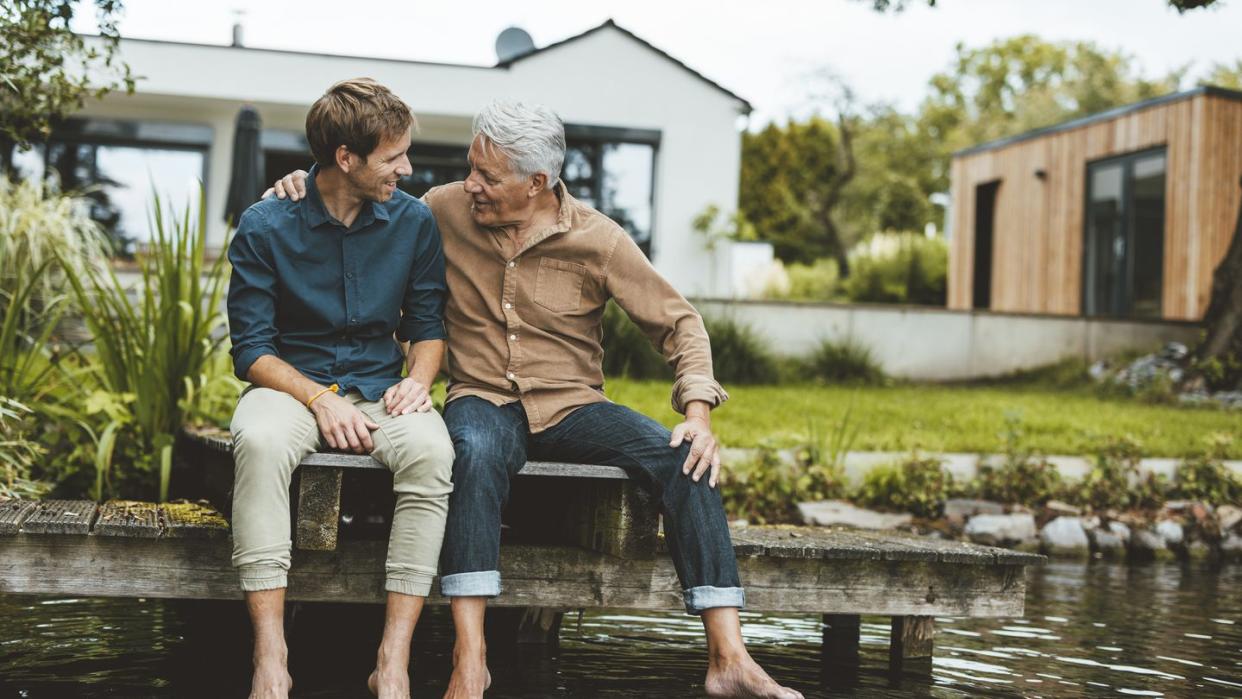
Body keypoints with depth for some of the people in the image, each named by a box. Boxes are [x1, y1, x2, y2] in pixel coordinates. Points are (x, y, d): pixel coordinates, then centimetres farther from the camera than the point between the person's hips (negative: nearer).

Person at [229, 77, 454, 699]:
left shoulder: (414, 221, 3)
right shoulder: (265, 226, -5)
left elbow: (428, 325, 12)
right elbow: (252, 350, -5)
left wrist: (418, 379, -10)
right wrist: (319, 399, -20)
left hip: (382, 390, 2)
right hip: (293, 385, -1)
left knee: (432, 449, -33)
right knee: (260, 440, -38)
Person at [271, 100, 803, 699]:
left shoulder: (598, 240, -4)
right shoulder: (445, 210, 1)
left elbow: (679, 324, 1)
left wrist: (698, 414, -13)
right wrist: (306, 192, 0)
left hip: (572, 406, 1)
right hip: (484, 401, 0)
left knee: (684, 460, -25)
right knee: (475, 453, -39)